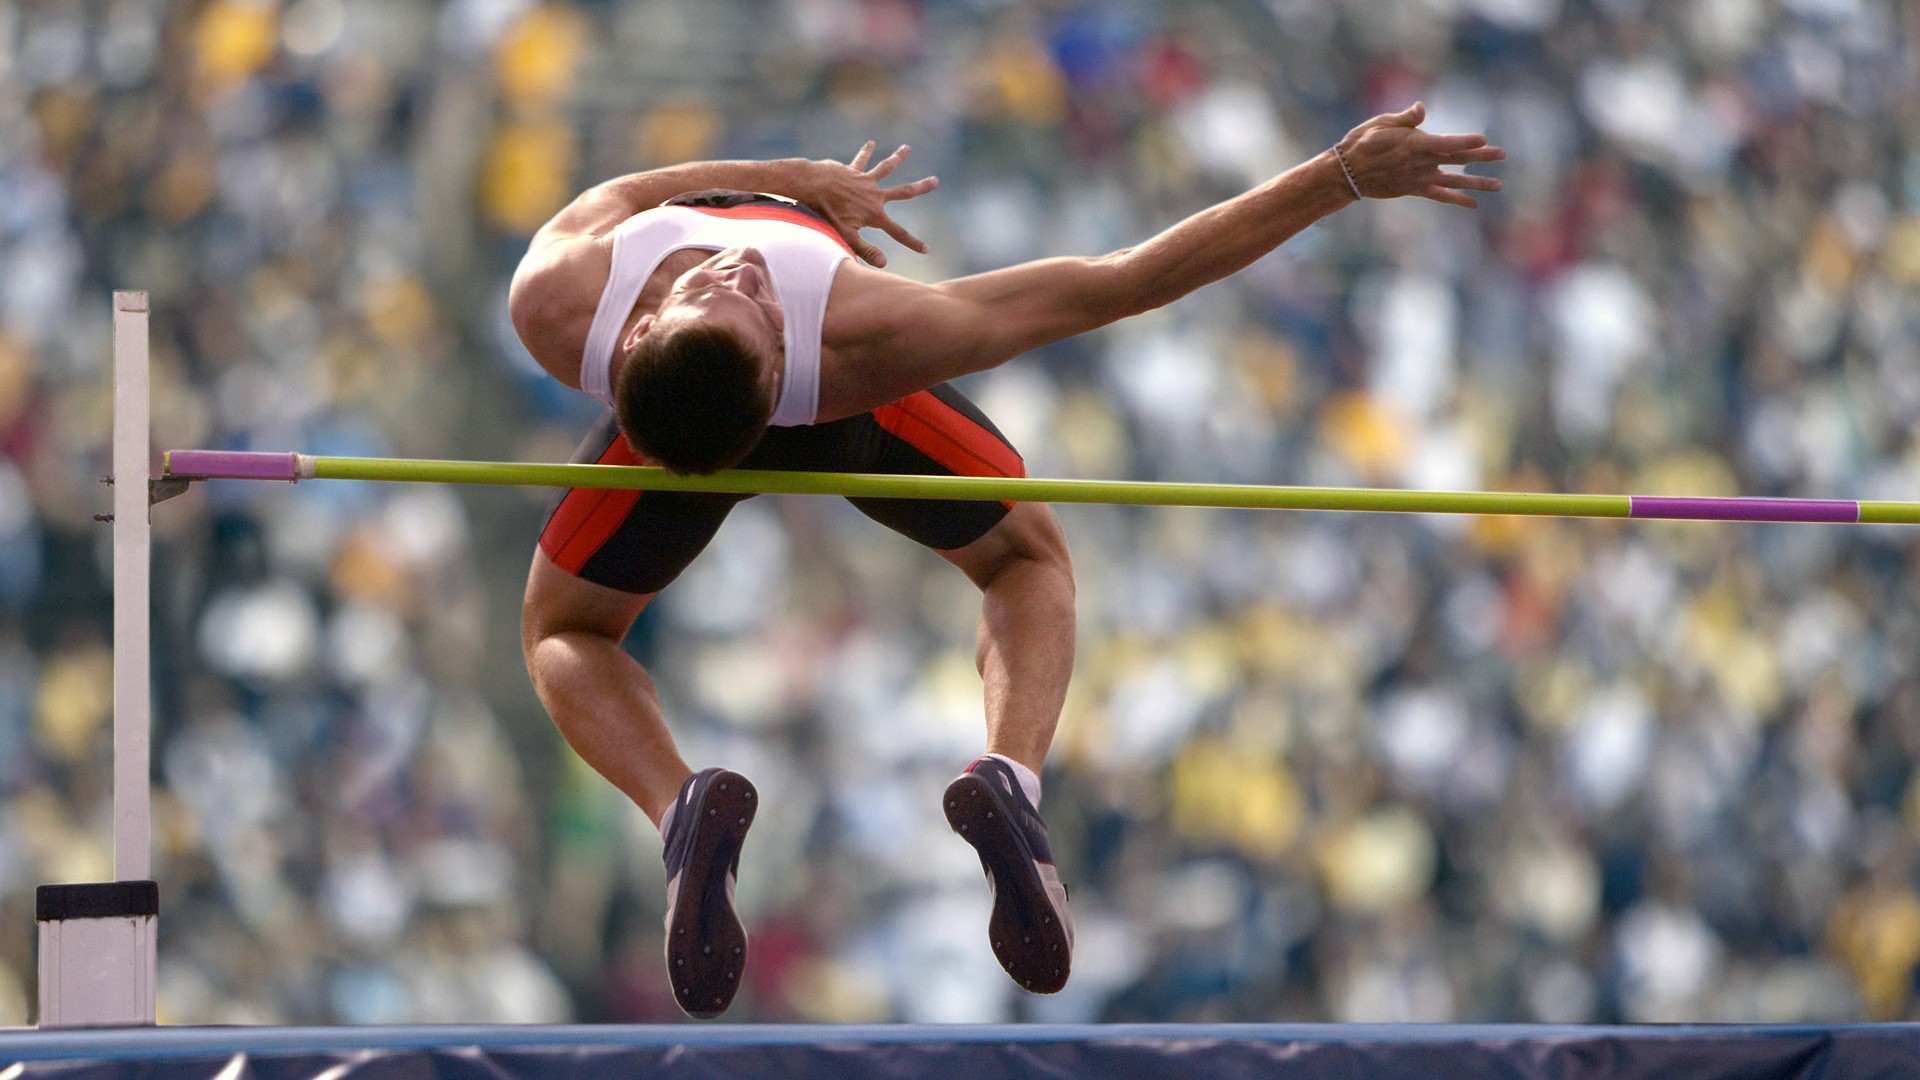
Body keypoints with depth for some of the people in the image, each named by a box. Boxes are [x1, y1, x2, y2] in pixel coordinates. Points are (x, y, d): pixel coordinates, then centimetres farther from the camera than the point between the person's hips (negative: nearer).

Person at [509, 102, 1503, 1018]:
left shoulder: (551, 307, -43)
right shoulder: (865, 341, -47)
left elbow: (608, 199, -16)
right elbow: (1124, 283, -42)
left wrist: (796, 177, -9)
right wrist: (1341, 178, -39)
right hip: (847, 416, -1)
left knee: (565, 635, 25)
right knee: (1026, 559, 25)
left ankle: (679, 809, -12)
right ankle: (1010, 780, -9)